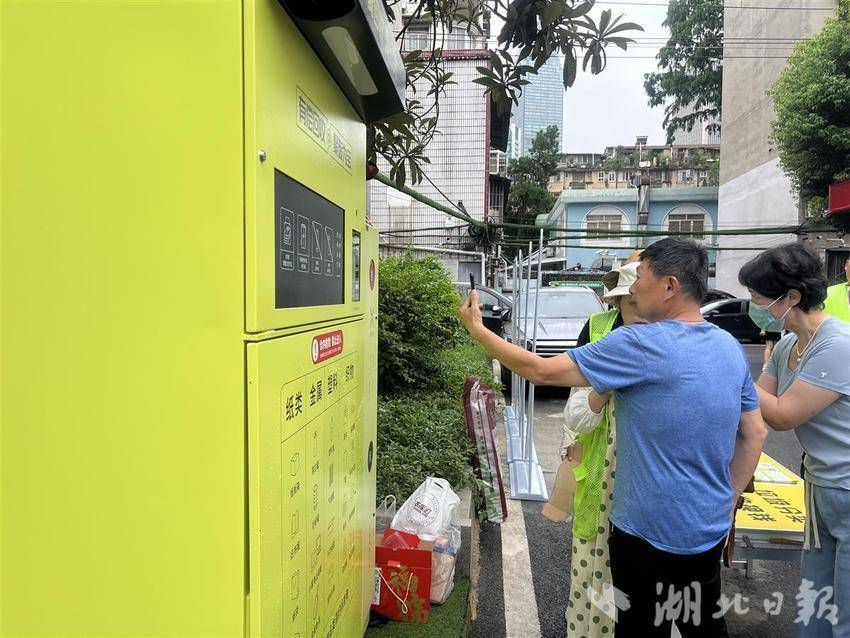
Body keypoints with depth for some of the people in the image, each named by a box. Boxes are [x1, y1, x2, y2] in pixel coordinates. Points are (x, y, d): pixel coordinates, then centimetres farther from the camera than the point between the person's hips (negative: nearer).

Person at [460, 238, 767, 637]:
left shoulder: (644, 344, -24)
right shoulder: (730, 347, 1)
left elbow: (540, 371, -21)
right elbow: (754, 434, 9)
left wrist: (477, 329, -10)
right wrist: (727, 504, 15)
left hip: (651, 534, -7)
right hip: (710, 532, 7)